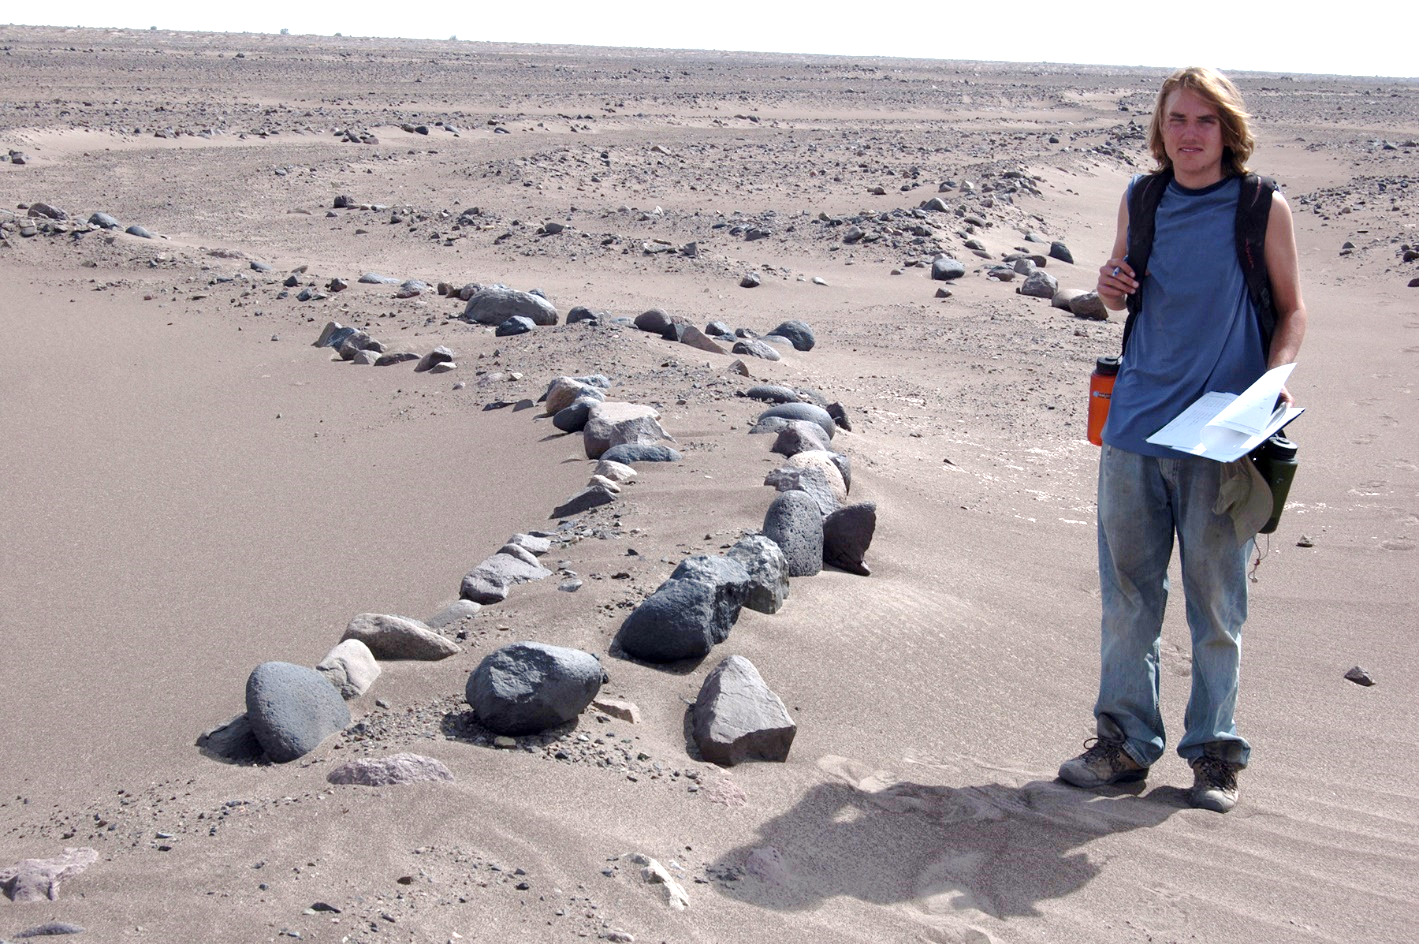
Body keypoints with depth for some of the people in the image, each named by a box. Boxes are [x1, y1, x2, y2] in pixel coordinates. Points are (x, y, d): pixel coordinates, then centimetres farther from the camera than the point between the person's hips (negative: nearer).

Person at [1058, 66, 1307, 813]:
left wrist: (1276, 377, -14)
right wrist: (1111, 289, -5)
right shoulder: (1139, 199, 7)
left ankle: (1214, 751, 20)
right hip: (1136, 424, 3)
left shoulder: (1263, 208, -2)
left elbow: (1291, 310, 4)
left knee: (1216, 598, 5)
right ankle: (1124, 740, 21)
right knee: (1127, 590, 8)